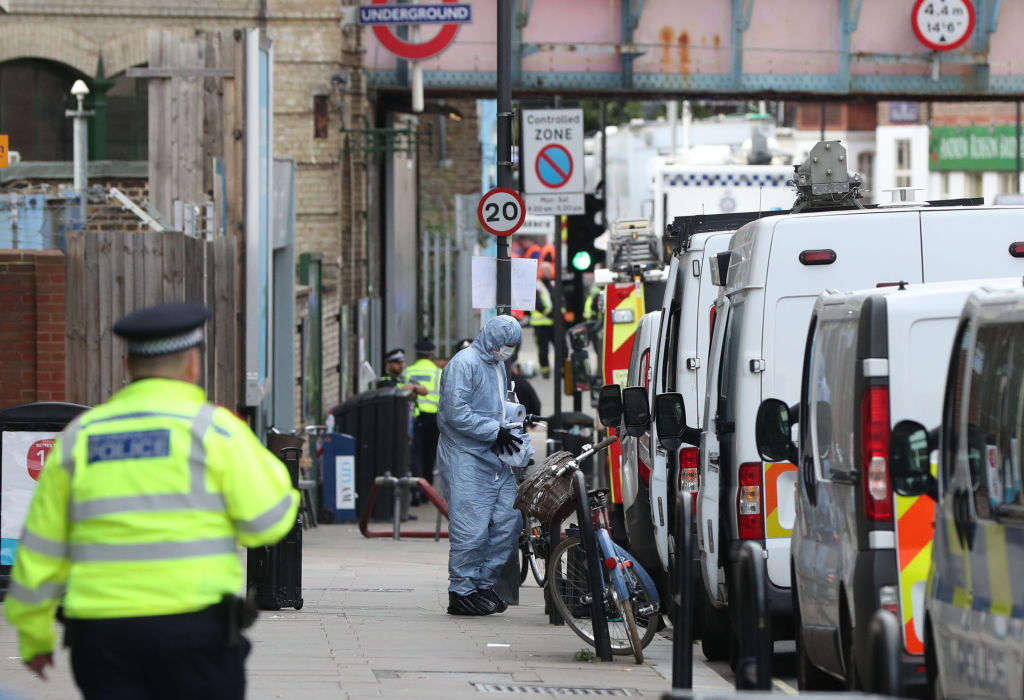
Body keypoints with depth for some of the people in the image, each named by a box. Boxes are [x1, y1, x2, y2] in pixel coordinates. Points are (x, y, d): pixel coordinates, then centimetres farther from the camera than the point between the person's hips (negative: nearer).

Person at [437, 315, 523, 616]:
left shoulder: (497, 366, 18)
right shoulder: (465, 363, -11)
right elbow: (456, 412, -19)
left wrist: (507, 431, 13)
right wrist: (495, 431, -18)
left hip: (495, 457, 9)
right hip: (466, 458, -9)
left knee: (508, 520, 5)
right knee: (472, 528, -10)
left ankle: (484, 583, 16)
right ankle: (462, 591, -2)